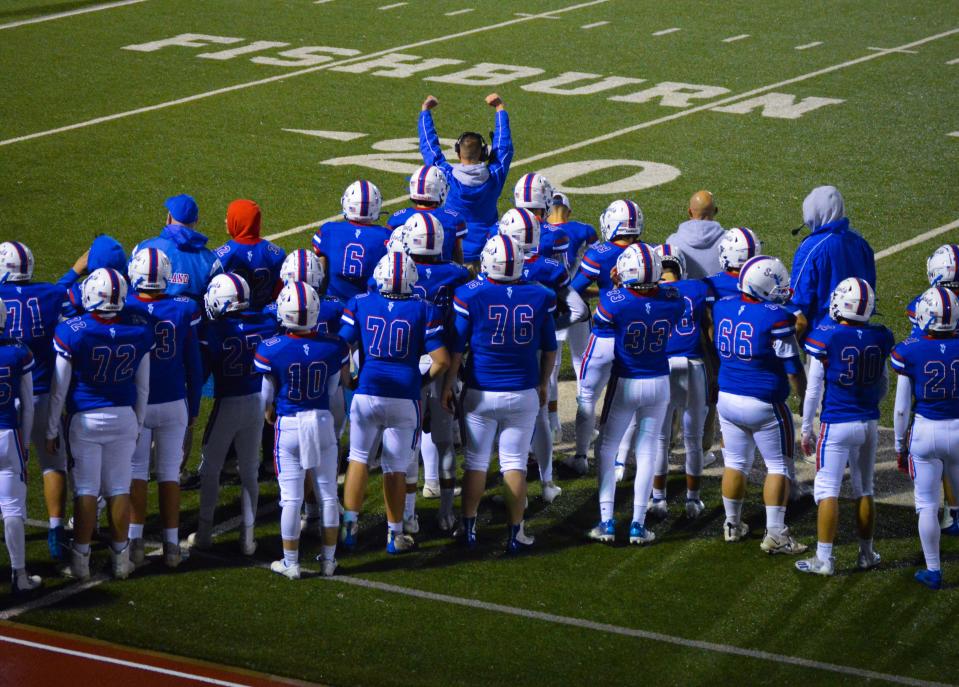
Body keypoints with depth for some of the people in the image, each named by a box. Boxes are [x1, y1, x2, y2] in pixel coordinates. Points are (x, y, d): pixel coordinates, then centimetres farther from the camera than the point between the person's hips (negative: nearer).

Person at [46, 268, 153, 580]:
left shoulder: (72, 333, -17)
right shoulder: (139, 333, -6)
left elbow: (59, 389, -8)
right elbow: (143, 387, 5)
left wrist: (52, 429, 4)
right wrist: (138, 425, 19)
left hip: (85, 419, -3)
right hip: (124, 417, 3)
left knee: (86, 490, 4)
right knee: (119, 489, 10)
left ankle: (80, 559, 10)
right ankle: (120, 558, 18)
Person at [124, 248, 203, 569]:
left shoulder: (123, 309, -14)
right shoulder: (184, 309, -9)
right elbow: (194, 364, 0)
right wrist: (193, 407, 13)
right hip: (174, 404, 1)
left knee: (136, 472, 8)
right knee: (170, 473, 8)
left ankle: (135, 541, 5)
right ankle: (171, 545, 11)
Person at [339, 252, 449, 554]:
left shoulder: (359, 305, -1)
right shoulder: (423, 311, -4)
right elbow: (441, 360, -5)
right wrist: (422, 381, 13)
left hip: (366, 394, 1)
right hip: (405, 398, -1)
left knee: (359, 459, 17)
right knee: (396, 468, 8)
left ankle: (349, 525, 14)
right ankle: (395, 535, 16)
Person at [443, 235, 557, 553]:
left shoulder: (472, 295, -11)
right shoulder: (539, 296, -5)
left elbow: (456, 347, -6)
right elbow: (549, 348, 7)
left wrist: (448, 385, 7)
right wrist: (543, 383, 21)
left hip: (481, 392, -1)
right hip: (523, 394, 1)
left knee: (476, 461, 10)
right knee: (515, 463, 8)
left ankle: (469, 528, 13)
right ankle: (515, 533, 10)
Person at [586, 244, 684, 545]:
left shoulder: (615, 302, -23)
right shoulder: (671, 301, -15)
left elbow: (599, 321, -1)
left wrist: (616, 286, 6)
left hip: (625, 384, -2)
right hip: (659, 383, 2)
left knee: (607, 449, 13)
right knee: (647, 454, 11)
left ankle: (606, 522, 9)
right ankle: (638, 525, 12)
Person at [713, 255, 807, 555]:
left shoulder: (721, 308, -1)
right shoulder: (776, 318, -18)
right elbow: (792, 368, -11)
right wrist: (805, 399, 2)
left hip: (727, 398, 6)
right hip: (764, 404, -6)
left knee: (736, 463, 19)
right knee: (778, 466, 6)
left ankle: (733, 525, 28)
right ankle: (775, 534, 4)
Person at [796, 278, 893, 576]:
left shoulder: (826, 338, -13)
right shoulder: (880, 338, -1)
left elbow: (813, 390, -8)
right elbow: (883, 386, 11)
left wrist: (806, 429, 2)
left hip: (837, 425, -4)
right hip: (869, 423, 4)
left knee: (828, 490, 1)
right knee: (864, 489, 15)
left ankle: (824, 559, 0)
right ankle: (866, 554, 23)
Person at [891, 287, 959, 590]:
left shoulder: (909, 352, -10)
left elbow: (901, 408, -5)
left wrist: (900, 445, 8)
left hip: (925, 431, -1)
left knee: (927, 506, 9)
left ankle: (933, 571, 16)